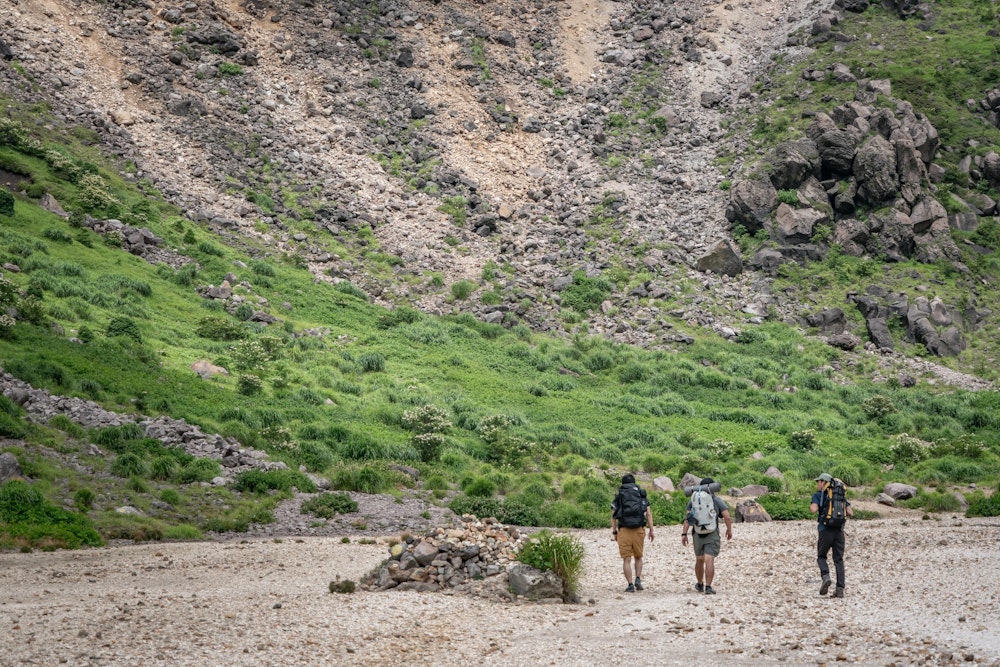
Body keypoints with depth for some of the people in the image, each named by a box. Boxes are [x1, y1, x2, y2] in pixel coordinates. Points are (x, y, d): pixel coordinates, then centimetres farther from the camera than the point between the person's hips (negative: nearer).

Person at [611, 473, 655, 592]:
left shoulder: (618, 497, 8)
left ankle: (630, 585, -4)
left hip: (624, 530, -1)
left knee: (627, 559, 3)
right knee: (638, 557, 19)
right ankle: (638, 579, 2)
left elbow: (613, 516, 3)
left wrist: (614, 532, 9)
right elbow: (649, 514, 0)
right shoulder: (642, 496, 10)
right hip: (639, 530, 1)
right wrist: (651, 530, -1)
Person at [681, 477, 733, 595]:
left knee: (699, 560, 19)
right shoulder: (717, 500, 1)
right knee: (709, 561, -8)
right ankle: (708, 587, -16)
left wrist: (684, 534, -4)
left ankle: (700, 585, 33)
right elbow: (727, 517, -7)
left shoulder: (693, 499, 6)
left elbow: (686, 518, -4)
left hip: (697, 535, 3)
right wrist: (729, 530, 8)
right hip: (712, 534, -3)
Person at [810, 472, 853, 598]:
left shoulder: (817, 495, 2)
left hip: (825, 530, -3)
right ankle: (840, 589, -2)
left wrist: (810, 506, 8)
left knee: (821, 557, 14)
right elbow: (851, 513, 10)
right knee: (838, 560, 7)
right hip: (839, 530, 3)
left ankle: (826, 576, -13)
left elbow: (814, 510, -15)